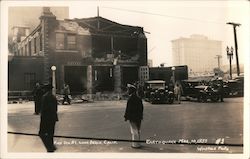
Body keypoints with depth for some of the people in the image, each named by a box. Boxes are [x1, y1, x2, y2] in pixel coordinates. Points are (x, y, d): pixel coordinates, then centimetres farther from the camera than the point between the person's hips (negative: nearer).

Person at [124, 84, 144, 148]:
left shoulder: (131, 98, -17)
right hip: (138, 117, 9)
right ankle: (137, 143, 26)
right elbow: (141, 108, 15)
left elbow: (128, 108, -18)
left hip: (133, 117, -9)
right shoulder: (138, 98, 10)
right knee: (138, 130, 15)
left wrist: (126, 116, -11)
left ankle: (135, 144, 1)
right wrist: (140, 115, 21)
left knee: (134, 131, -3)